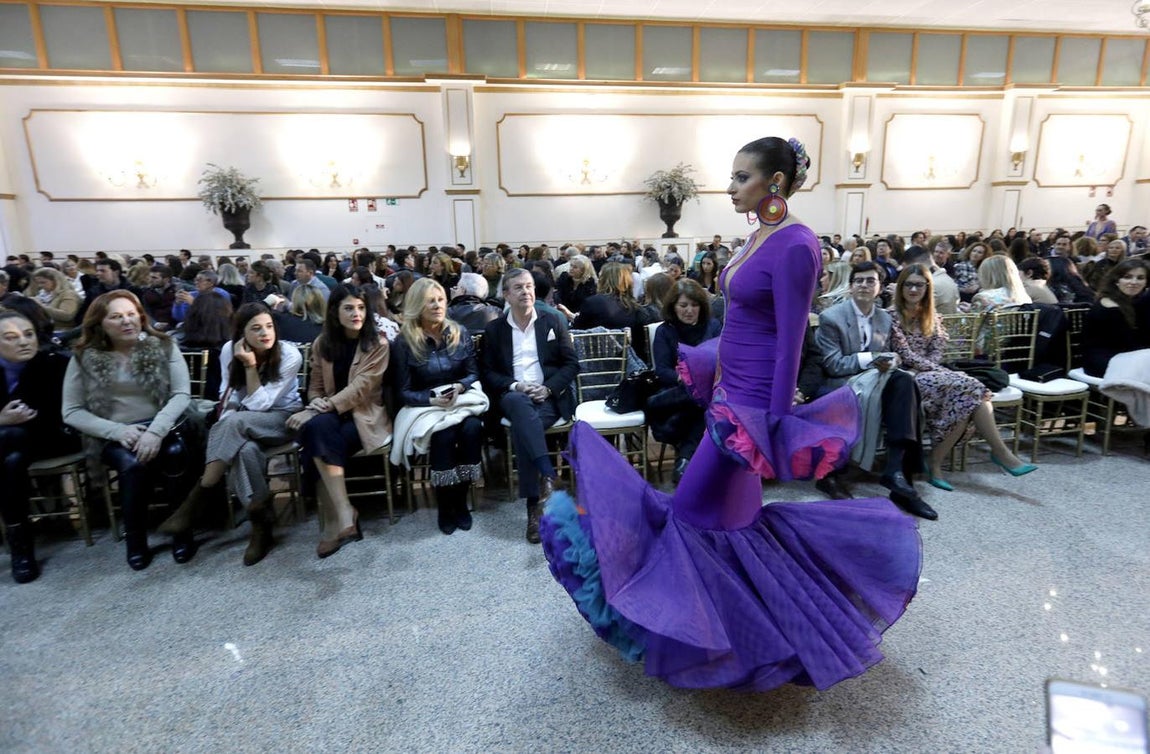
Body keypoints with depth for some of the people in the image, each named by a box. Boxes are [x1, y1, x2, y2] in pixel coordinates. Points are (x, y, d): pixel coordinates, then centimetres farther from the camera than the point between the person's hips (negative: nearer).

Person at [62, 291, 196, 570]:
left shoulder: (163, 346, 2)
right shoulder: (84, 358, 3)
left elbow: (182, 394, -8)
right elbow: (71, 412, 1)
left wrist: (155, 431, -23)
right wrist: (118, 431, -16)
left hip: (161, 427, 0)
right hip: (114, 436, 0)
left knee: (175, 453, -33)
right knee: (133, 464, -32)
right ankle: (134, 538, -9)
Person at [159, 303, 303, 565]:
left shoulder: (289, 355, -15)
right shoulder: (229, 349, -5)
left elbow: (259, 404, -16)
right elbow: (229, 395, 3)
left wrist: (250, 366, -23)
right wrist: (223, 428, -16)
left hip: (283, 418, -3)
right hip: (243, 425, 3)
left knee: (235, 422, -35)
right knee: (244, 449, -36)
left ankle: (193, 503, -27)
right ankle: (261, 523, -25)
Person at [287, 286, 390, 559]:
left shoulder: (378, 344, -3)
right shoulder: (322, 344, 10)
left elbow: (361, 386, -13)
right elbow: (316, 386, 13)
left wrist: (328, 405, -23)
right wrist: (316, 404, -11)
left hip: (364, 415, -3)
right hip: (330, 414, 4)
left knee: (320, 443, -30)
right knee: (318, 427, -33)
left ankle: (337, 521, -22)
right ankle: (343, 516, -34)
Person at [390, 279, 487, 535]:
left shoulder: (460, 333, 5)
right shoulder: (404, 341, -3)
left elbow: (473, 373, 7)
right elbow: (403, 392, -3)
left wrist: (459, 387, -16)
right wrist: (433, 399, -21)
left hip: (462, 399, 2)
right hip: (424, 406, -2)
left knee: (472, 428, -31)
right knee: (444, 435, -34)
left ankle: (461, 499, -14)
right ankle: (444, 504, -13)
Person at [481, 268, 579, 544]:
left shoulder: (554, 321, 10)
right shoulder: (494, 329, 12)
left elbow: (571, 363, 6)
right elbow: (488, 373, 9)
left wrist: (548, 388, -10)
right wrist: (514, 386, -11)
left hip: (549, 396, 0)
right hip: (513, 396, 1)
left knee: (521, 429, -33)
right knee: (519, 404, -38)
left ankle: (534, 506, -29)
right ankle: (548, 476, -43)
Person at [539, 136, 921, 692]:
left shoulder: (794, 245, -18)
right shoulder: (759, 238, 11)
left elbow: (791, 341, -20)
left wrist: (776, 424, -20)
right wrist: (713, 369, 24)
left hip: (753, 400, -10)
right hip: (733, 391, 10)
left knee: (696, 510, 0)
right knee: (736, 512, 19)